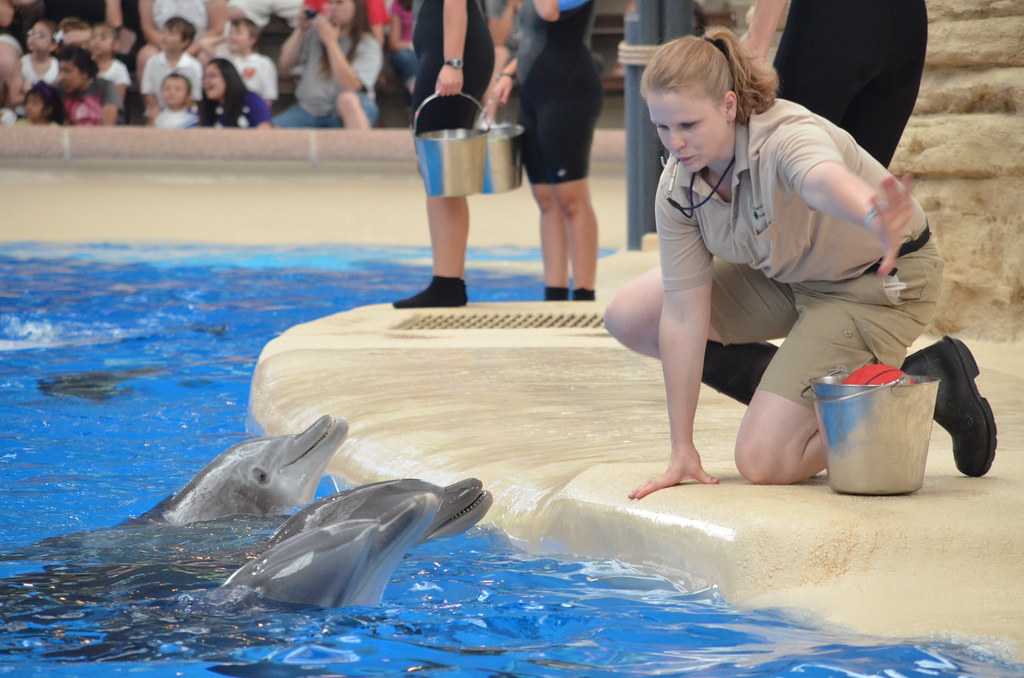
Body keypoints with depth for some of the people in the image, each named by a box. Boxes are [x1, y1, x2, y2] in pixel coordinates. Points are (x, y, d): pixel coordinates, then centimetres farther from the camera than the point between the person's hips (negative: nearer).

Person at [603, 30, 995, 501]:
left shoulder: (786, 139, -36)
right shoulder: (677, 188, -16)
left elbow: (825, 181, -62)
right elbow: (683, 316, -14)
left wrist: (874, 220, -87)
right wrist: (682, 450, -15)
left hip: (879, 282, -7)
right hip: (786, 274, 7)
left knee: (763, 462, -16)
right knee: (629, 319, 1)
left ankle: (928, 383, 0)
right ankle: (793, 394, 8)